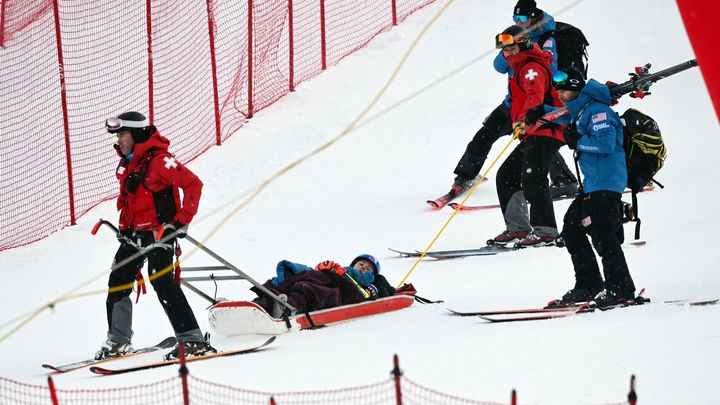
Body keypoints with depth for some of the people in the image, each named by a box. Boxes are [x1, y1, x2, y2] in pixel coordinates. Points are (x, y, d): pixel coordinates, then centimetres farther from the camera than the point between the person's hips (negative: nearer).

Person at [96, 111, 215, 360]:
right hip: (136, 234, 9)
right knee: (118, 281, 8)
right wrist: (124, 227, 19)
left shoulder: (159, 161, -16)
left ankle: (192, 339, -19)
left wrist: (182, 220, -21)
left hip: (160, 231, -9)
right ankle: (117, 341, 21)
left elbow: (193, 184, -20)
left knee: (161, 281, -20)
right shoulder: (127, 165, 13)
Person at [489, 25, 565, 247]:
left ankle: (545, 230, -24)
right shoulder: (523, 69, 23)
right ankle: (517, 227, 8)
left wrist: (527, 117, -46)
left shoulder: (532, 68, -9)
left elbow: (536, 95, -29)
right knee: (506, 175, 10)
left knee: (532, 179, -21)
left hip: (543, 132, -11)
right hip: (532, 135, 11)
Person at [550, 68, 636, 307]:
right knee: (572, 229, 11)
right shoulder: (578, 112, 17)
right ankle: (589, 285, 14)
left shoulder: (597, 110, -13)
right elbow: (563, 117, 41)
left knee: (602, 233, -16)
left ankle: (621, 288, -14)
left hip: (606, 183, -11)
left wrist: (577, 142, -14)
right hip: (592, 184, 11)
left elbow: (606, 144, -24)